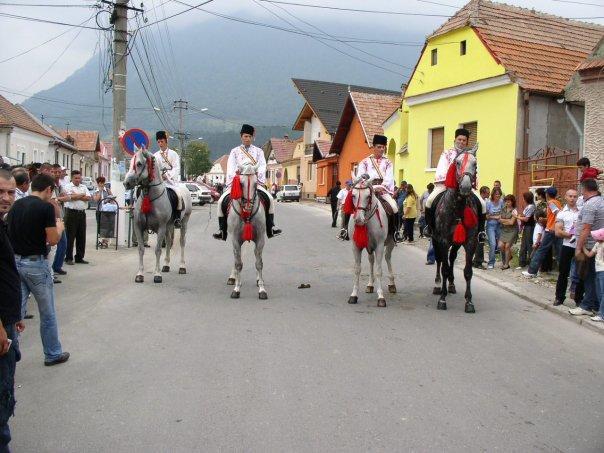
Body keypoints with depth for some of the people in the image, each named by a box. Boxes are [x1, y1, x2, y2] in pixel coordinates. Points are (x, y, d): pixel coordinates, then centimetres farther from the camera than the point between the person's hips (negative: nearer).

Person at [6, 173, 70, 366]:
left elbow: (10, 231, 13)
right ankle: (53, 354, 22)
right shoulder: (46, 207, -13)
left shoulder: (16, 205, 7)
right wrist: (59, 227, 5)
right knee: (47, 314, 10)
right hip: (35, 263, -6)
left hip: (15, 261, 6)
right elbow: (53, 240, -14)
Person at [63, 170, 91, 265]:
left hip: (82, 213, 5)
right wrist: (82, 195, -2)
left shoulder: (84, 187, 16)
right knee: (70, 236, -2)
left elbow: (88, 198, 2)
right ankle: (68, 258, 4)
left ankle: (79, 257, 15)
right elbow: (71, 197, -15)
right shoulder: (68, 187, 0)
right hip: (71, 213, -5)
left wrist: (77, 196, -9)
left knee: (82, 236, 7)